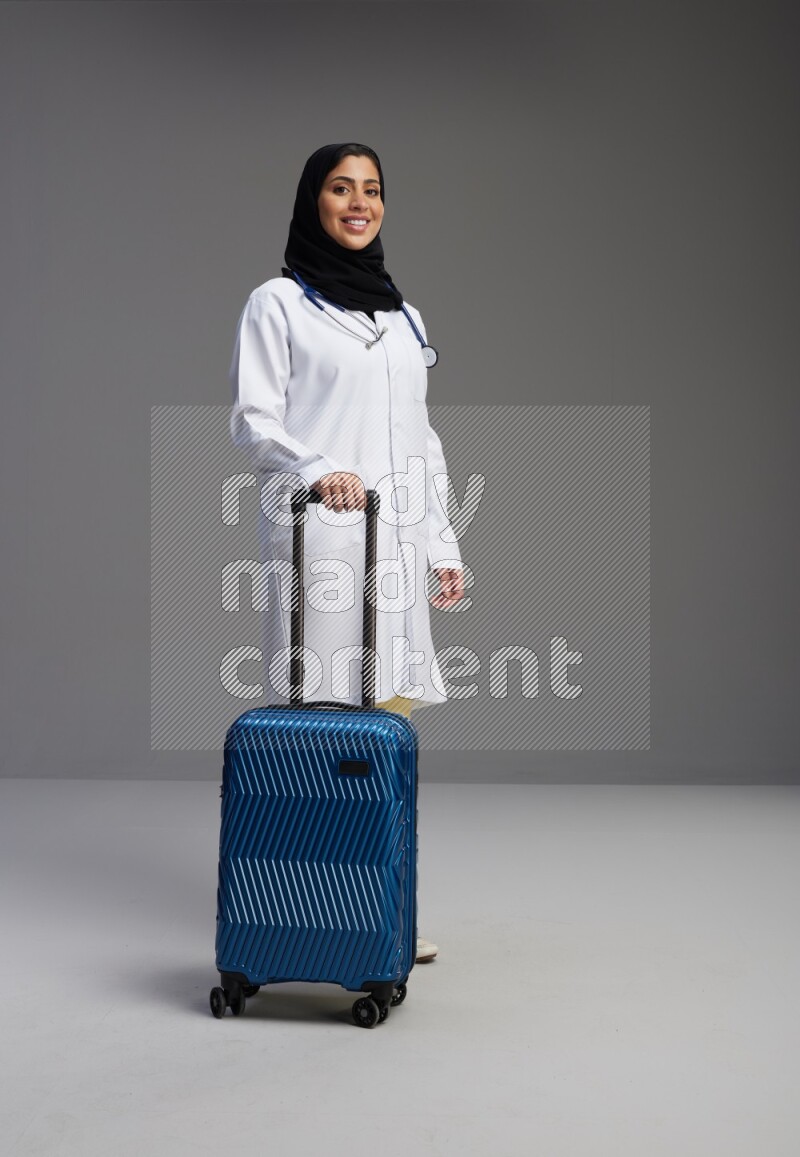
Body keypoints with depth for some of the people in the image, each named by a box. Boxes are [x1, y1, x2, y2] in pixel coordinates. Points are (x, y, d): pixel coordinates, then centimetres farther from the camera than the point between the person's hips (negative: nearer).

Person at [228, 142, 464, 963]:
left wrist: (443, 546, 15)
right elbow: (252, 418, -6)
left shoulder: (403, 316, 19)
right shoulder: (278, 304, 2)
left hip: (396, 537, 5)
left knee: (389, 715, 4)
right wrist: (316, 469, -24)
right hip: (316, 535, -5)